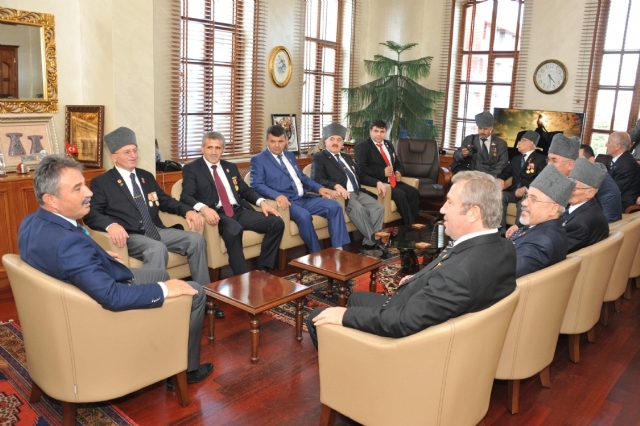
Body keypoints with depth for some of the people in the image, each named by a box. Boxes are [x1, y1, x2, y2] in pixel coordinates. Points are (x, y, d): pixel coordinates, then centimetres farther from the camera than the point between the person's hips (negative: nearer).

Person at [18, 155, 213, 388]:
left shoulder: (31, 223, -7)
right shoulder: (67, 241, -39)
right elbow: (112, 297, -41)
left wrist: (99, 255, 19)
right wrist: (164, 289, -29)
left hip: (94, 284, 10)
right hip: (111, 308, -9)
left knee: (160, 273, 29)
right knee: (195, 293, 2)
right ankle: (185, 369, 21)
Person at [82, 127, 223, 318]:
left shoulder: (146, 176, 20)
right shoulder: (101, 183, 1)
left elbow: (165, 201, 23)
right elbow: (91, 214, -9)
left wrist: (187, 211, 3)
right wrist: (111, 225, -32)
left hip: (156, 230, 6)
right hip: (130, 236, -6)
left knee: (196, 239, -12)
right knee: (157, 249, -37)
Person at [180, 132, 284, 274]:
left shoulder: (231, 167, 21)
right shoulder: (191, 169, 5)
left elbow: (245, 190, 23)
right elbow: (186, 196, -8)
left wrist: (261, 202, 1)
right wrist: (203, 208, -30)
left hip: (239, 211, 6)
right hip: (217, 214, -6)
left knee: (277, 222, -14)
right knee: (234, 229, -40)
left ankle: (263, 268, -6)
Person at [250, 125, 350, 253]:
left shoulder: (290, 155, 23)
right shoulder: (258, 160, 1)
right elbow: (257, 185, -11)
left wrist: (319, 188, 6)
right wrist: (277, 195, -29)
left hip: (303, 198, 7)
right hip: (285, 200, -7)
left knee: (335, 206, -12)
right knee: (304, 215, -36)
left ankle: (339, 249, -12)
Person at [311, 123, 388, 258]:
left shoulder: (347, 158, 28)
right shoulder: (319, 158, 4)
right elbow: (317, 180, -12)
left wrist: (377, 182, 12)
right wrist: (337, 185, -28)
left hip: (358, 192, 7)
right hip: (343, 195, -7)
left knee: (378, 208, -15)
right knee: (358, 209, -33)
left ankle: (368, 244, -16)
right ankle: (375, 242, -24)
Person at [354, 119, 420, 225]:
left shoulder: (389, 144, 20)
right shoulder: (362, 147, -2)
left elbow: (397, 163, 26)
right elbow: (361, 169, -14)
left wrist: (399, 172, 1)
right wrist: (382, 172, -19)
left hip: (393, 181, 7)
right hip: (378, 183, -7)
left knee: (414, 192, -15)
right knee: (400, 195, -28)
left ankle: (414, 223, -11)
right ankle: (410, 226, -19)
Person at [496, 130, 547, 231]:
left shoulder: (541, 159, 5)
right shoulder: (516, 159, 28)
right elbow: (506, 172, 20)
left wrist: (525, 189, -22)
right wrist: (500, 179, -6)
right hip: (513, 191, 5)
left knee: (523, 203, -38)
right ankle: (501, 229, -28)